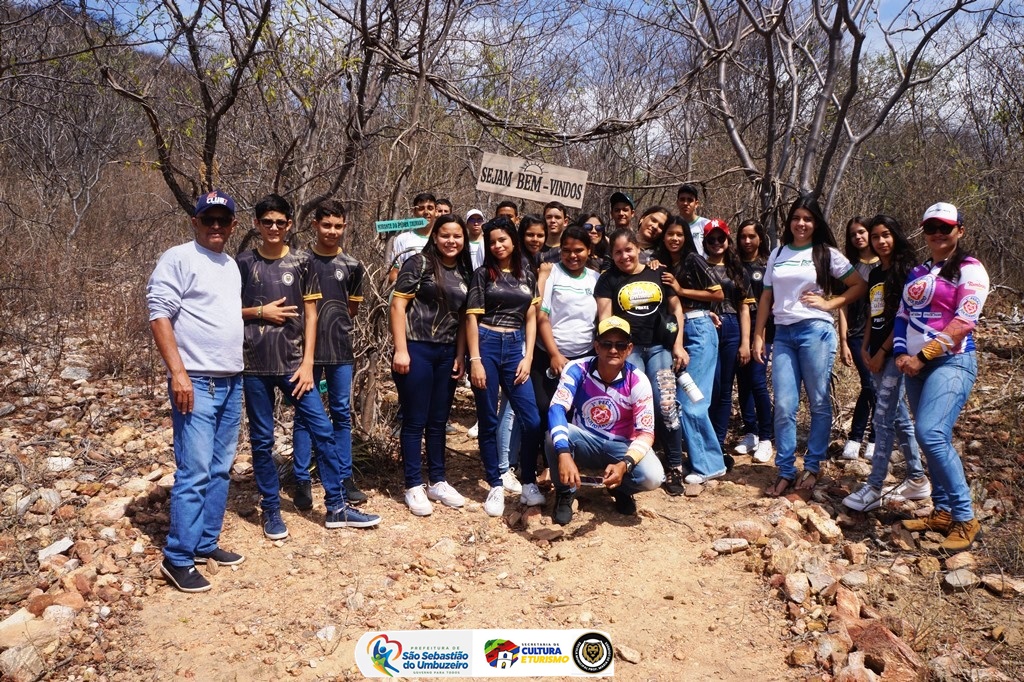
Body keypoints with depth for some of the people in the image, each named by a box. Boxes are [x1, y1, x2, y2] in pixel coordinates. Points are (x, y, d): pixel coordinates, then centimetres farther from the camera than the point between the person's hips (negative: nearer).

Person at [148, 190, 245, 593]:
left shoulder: (232, 265, 17)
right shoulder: (178, 258, -7)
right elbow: (159, 315, -15)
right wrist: (178, 373, -20)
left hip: (232, 382, 8)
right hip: (196, 383, -8)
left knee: (220, 469, 12)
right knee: (194, 472, -8)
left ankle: (206, 543, 23)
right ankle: (178, 559, 2)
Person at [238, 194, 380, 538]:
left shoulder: (302, 262, 3)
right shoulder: (244, 262, 3)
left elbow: (310, 314, 2)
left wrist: (307, 362, -4)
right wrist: (260, 312, -10)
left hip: (293, 363, 1)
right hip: (255, 365, 0)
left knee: (322, 430, -2)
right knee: (261, 440, 6)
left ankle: (336, 507, 9)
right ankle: (271, 510, 21)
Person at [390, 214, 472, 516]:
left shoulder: (464, 273, 10)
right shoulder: (419, 263, -7)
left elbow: (462, 318, 13)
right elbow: (397, 306, -11)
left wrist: (460, 356, 7)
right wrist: (401, 350, -15)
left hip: (447, 353, 6)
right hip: (416, 350, -5)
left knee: (439, 421, 14)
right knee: (415, 421, 3)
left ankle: (438, 481, 25)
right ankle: (414, 486, 13)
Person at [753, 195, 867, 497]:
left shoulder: (827, 254, 5)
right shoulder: (777, 254, 13)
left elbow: (860, 285, 6)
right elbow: (767, 297, 14)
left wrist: (829, 303, -5)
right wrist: (758, 335, 8)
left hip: (816, 331, -3)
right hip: (783, 334, 3)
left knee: (819, 403, 3)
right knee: (784, 406, -1)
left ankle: (812, 468, 15)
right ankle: (785, 471, 7)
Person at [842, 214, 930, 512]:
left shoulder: (906, 271, -8)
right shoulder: (874, 275, 15)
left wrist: (882, 352, -14)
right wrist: (865, 348, 6)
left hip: (895, 353, -8)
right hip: (877, 354, 8)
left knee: (883, 418, -9)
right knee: (899, 417, 13)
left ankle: (874, 488, -5)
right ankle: (917, 480, 22)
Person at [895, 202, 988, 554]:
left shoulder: (969, 270, -3)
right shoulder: (917, 272, 17)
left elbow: (963, 322, -13)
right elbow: (902, 316, 15)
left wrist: (922, 356, -15)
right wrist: (901, 353, -1)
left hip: (951, 362, -7)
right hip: (916, 365, 7)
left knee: (931, 434, -22)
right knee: (932, 440, 9)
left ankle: (965, 519, -12)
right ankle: (942, 512, 18)